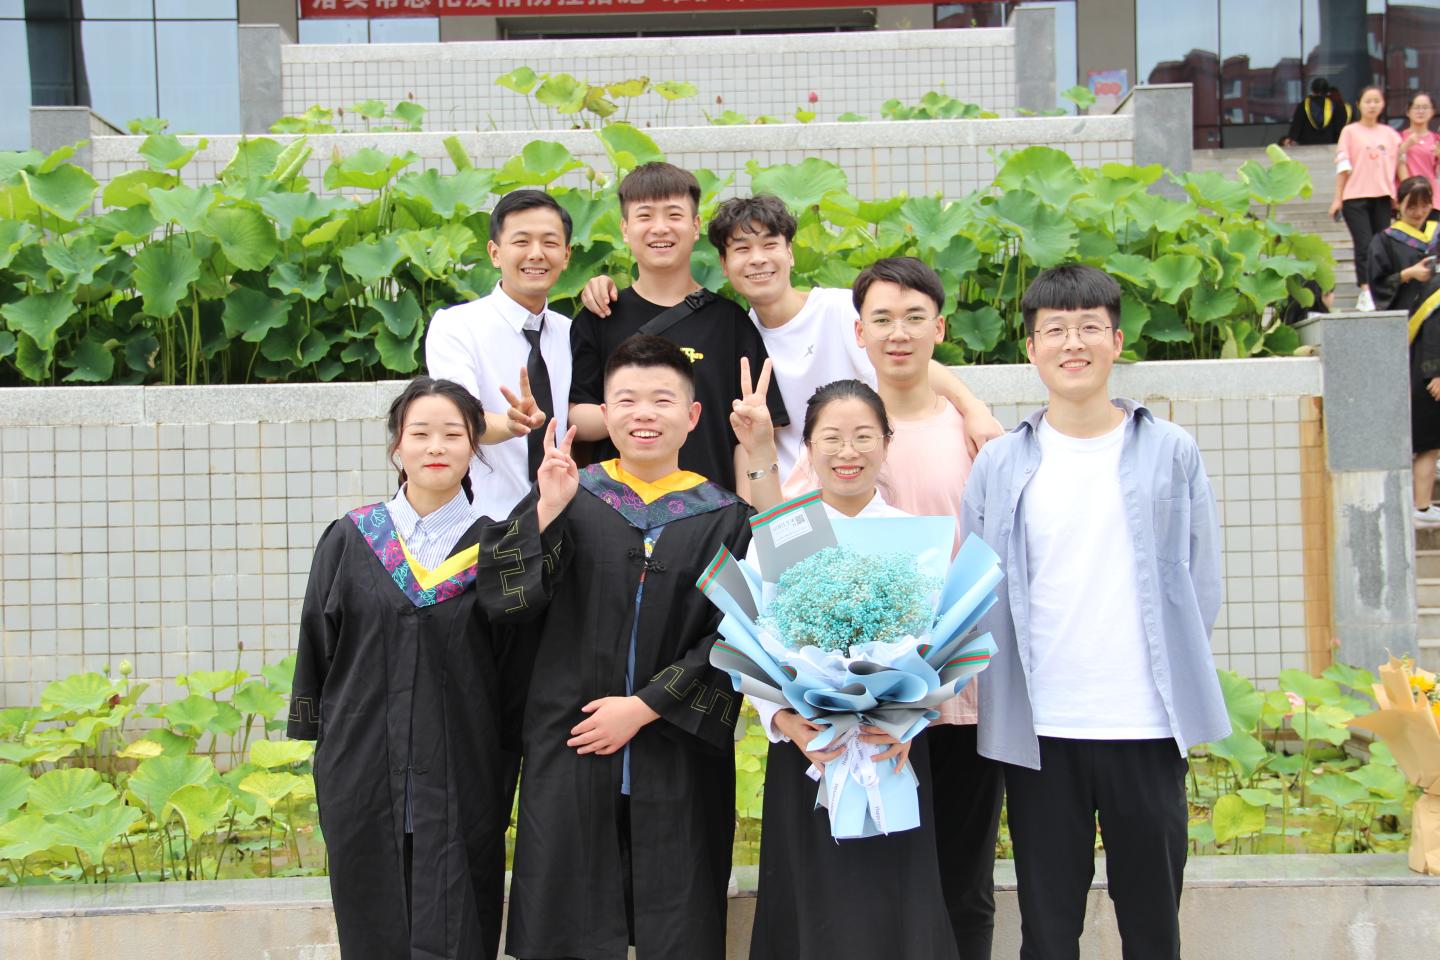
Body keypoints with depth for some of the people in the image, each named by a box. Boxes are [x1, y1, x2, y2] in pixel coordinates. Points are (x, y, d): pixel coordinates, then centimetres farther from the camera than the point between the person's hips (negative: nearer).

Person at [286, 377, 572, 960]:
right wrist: (322, 738, 7)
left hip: (461, 777, -1)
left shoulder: (498, 544, 2)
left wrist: (545, 516, -25)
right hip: (364, 775, 1)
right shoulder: (350, 541, 4)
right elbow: (319, 645, 9)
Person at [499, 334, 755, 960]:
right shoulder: (571, 497, 3)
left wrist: (644, 707, -9)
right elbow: (518, 597, -11)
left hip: (677, 760, 0)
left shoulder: (723, 517, 2)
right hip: (570, 752, 0)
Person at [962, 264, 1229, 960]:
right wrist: (1006, 698, 0)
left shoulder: (1170, 452, 4)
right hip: (1038, 731, 1)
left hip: (1147, 725, 0)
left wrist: (1177, 681, 2)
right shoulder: (1001, 465, 5)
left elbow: (1202, 583, 7)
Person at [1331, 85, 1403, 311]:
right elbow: (1343, 166, 1)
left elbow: (1398, 165, 13)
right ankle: (1365, 293, -14)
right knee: (1364, 246, -11)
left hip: (1382, 197, 3)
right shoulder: (1350, 131, 4)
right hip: (1356, 197, -3)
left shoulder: (1391, 134, 12)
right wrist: (1337, 198, -3)